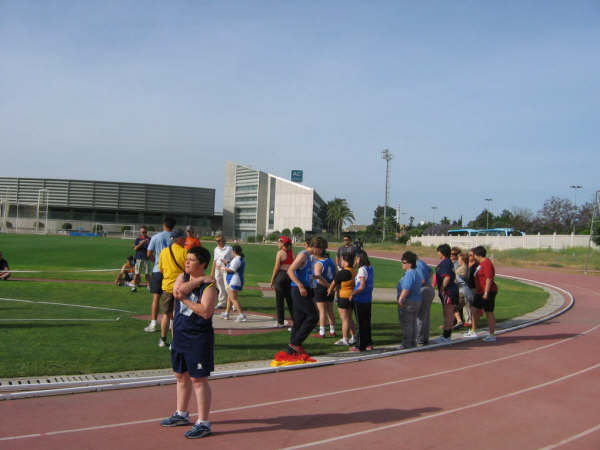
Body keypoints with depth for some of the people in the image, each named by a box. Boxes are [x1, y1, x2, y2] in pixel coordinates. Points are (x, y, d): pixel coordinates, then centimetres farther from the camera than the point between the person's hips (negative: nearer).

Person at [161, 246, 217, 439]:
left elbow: (206, 312, -27)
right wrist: (199, 280, -17)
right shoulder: (183, 277, 6)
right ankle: (181, 414, 37)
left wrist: (185, 299, -21)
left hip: (198, 338, -8)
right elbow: (177, 290, -15)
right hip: (180, 335, 8)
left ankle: (203, 423, 4)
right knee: (181, 376, 20)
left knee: (198, 379, -4)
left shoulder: (209, 286, -15)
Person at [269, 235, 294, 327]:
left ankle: (280, 322, 5)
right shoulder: (291, 253, 8)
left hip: (281, 275, -5)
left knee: (279, 300, 3)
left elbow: (276, 267, -10)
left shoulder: (280, 252, -9)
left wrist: (272, 279, -2)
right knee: (290, 299, 11)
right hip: (290, 276, 6)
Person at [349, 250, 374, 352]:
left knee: (361, 323, -1)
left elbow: (362, 287, -20)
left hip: (360, 300, -8)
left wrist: (352, 294, -10)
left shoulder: (362, 269, -16)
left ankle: (360, 346, 6)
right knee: (367, 322, 14)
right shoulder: (370, 268, 8)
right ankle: (368, 344, 21)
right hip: (368, 300, 8)